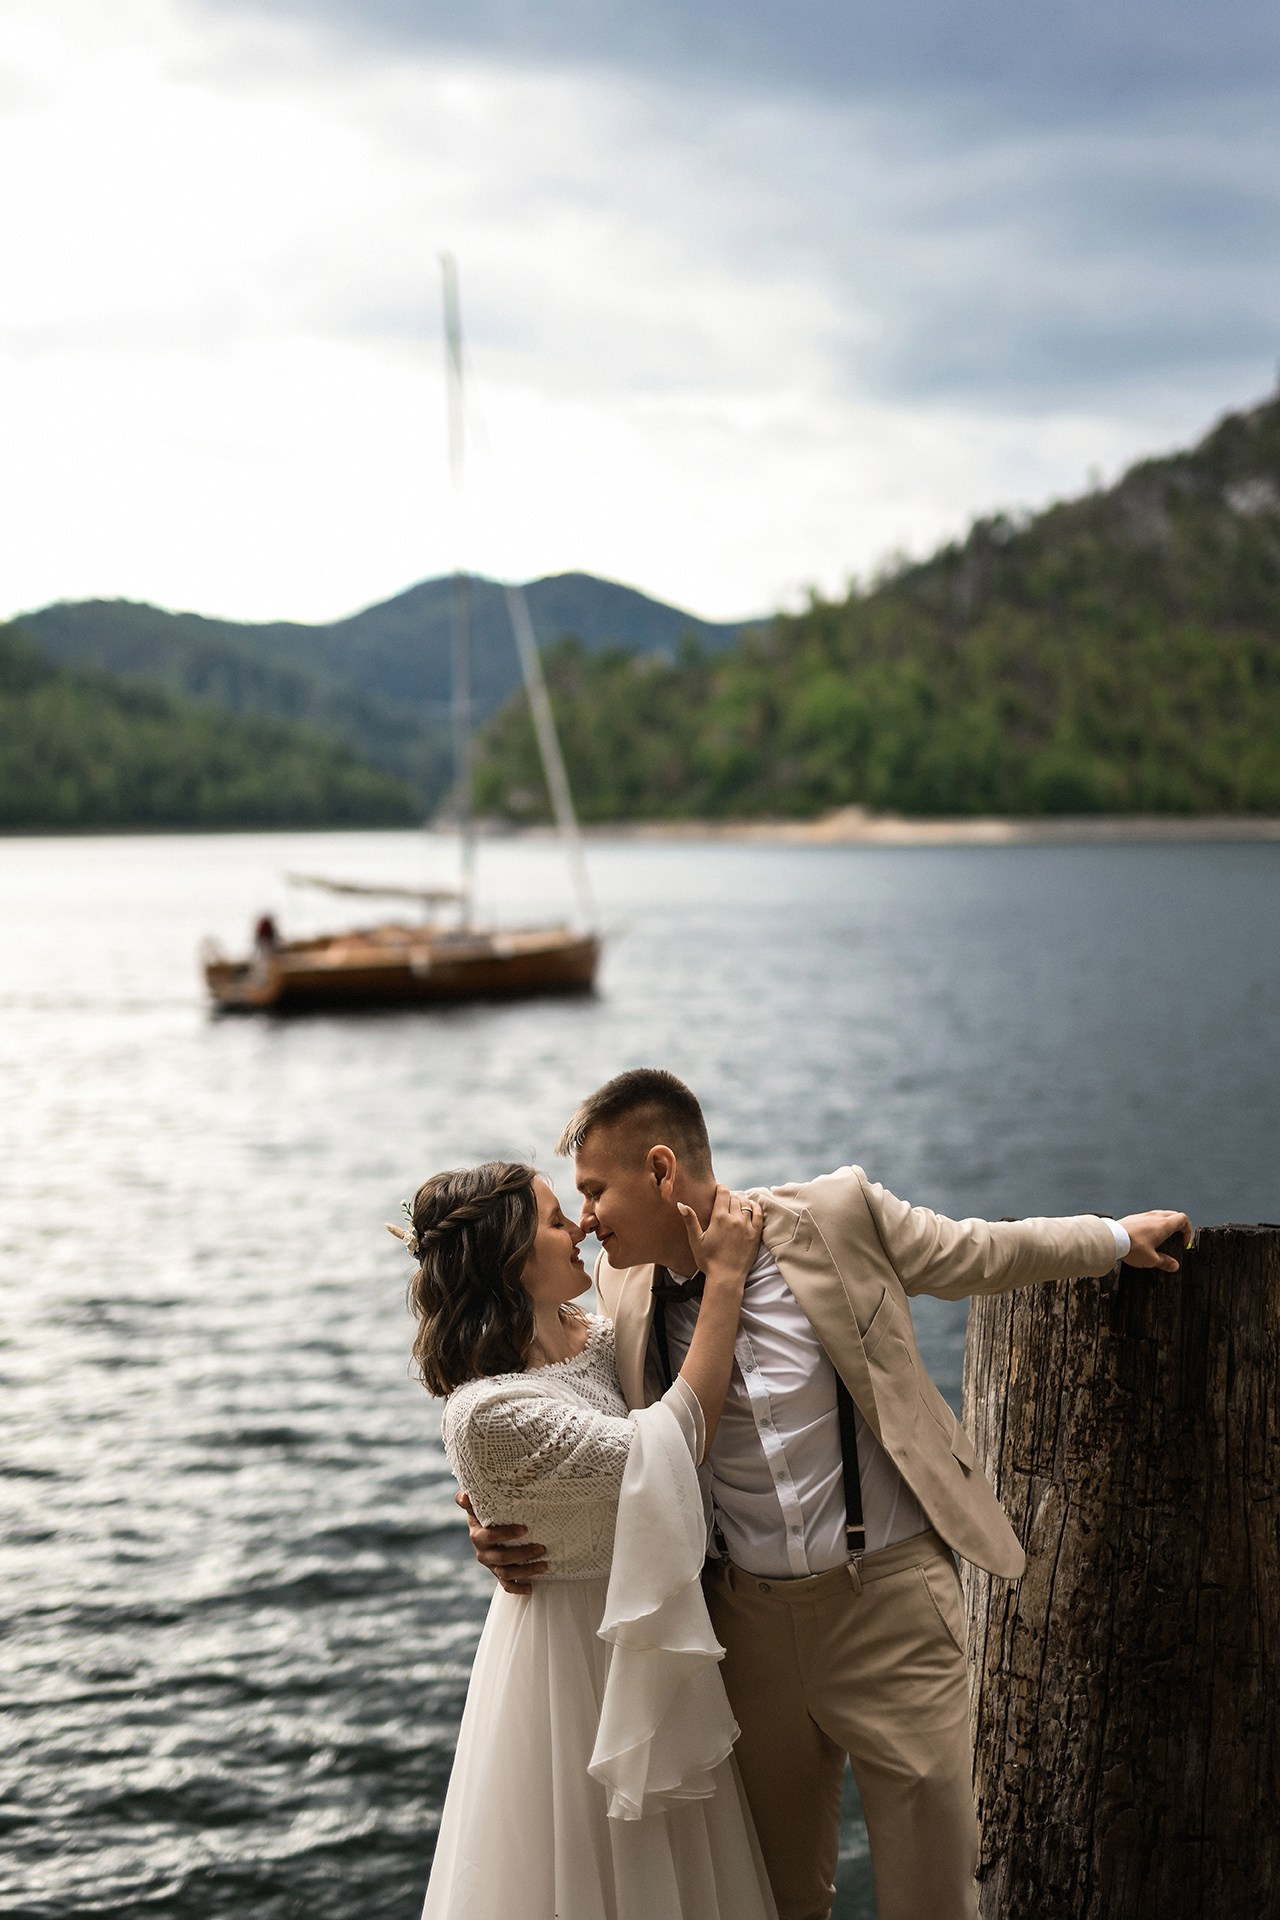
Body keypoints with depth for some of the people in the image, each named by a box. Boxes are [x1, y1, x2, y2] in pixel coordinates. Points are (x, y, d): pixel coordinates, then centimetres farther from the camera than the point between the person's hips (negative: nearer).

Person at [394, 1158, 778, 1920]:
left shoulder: (590, 1335, -2)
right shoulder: (488, 1414, -28)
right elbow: (672, 1445, -27)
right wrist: (726, 1277, -25)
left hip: (648, 1622, 8)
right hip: (583, 1649, -8)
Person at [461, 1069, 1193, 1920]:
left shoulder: (837, 1215, -11)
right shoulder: (623, 1285, 1)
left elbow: (976, 1253, 6)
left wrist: (1116, 1236, 17)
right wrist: (514, 1523, -6)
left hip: (889, 1599, -3)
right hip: (749, 1616, 4)